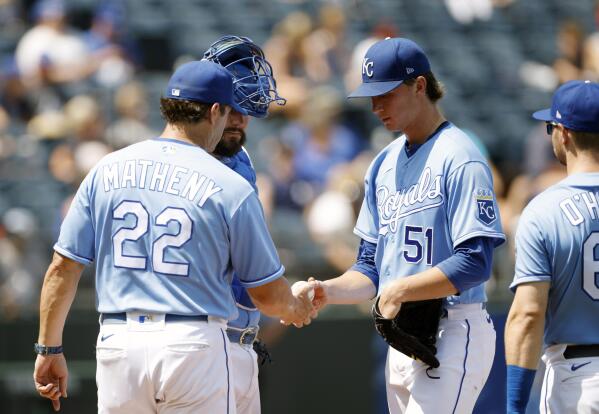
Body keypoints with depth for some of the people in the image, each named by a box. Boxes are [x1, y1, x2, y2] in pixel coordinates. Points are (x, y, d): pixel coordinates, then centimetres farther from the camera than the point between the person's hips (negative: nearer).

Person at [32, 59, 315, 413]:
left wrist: (50, 349, 14)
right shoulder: (231, 187, -4)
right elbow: (268, 295, 3)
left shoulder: (106, 171, 6)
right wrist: (296, 307, 26)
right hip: (195, 345, -3)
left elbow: (63, 268, 5)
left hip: (118, 344, 3)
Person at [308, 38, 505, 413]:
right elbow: (371, 268, 18)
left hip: (453, 334, -9)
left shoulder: (459, 158, -11)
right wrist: (327, 292, 0)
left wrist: (401, 290, -20)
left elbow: (475, 263, -18)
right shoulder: (385, 164, 16)